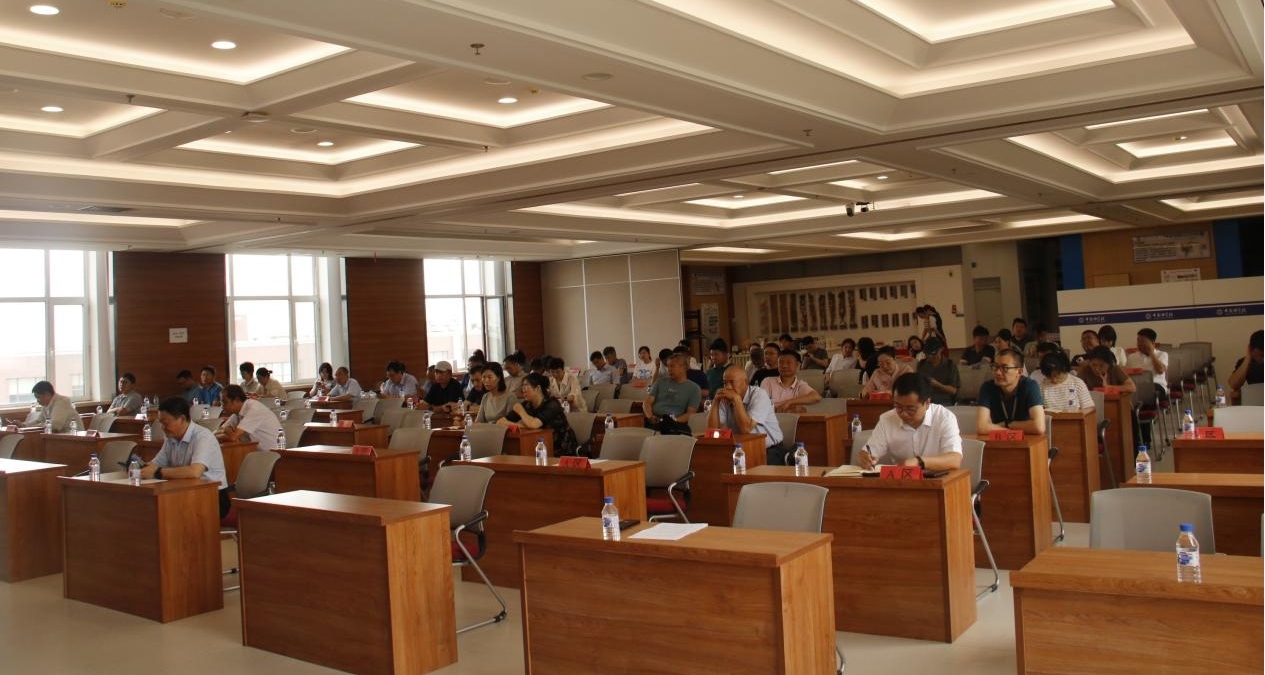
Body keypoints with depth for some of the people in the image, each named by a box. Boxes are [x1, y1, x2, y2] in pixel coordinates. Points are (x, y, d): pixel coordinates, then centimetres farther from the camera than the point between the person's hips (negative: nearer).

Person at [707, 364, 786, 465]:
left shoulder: (759, 395, -12)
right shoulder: (725, 399, 4)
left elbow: (746, 428, -23)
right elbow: (712, 429, -4)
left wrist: (736, 399, -23)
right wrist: (716, 401, -10)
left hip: (770, 451, -5)